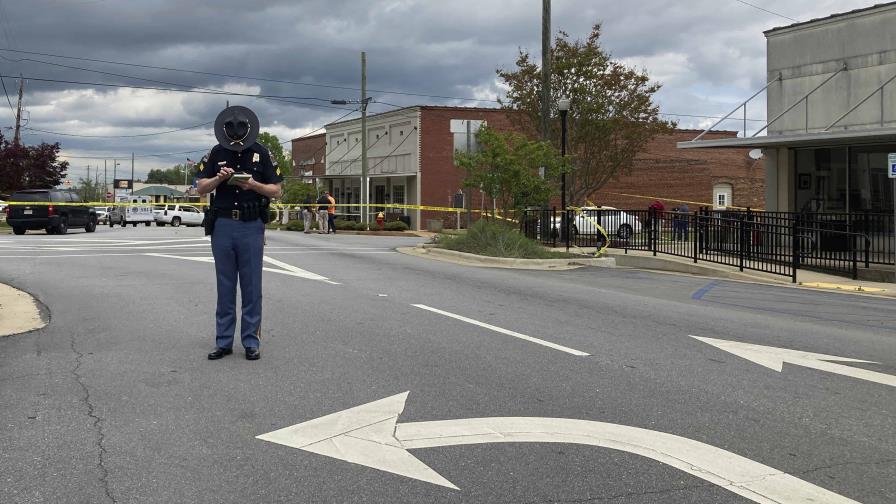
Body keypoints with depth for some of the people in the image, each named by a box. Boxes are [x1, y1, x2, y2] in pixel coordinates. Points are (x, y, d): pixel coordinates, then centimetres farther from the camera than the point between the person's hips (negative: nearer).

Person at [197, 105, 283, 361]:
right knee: (225, 287, 6)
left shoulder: (261, 153, 2)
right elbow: (201, 188, 7)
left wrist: (254, 185, -15)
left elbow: (277, 191, 3)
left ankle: (251, 342, 8)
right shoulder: (217, 153, 6)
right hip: (222, 225, 2)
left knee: (251, 287, 1)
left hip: (251, 226, -2)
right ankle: (223, 342, 12)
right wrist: (219, 178, -12)